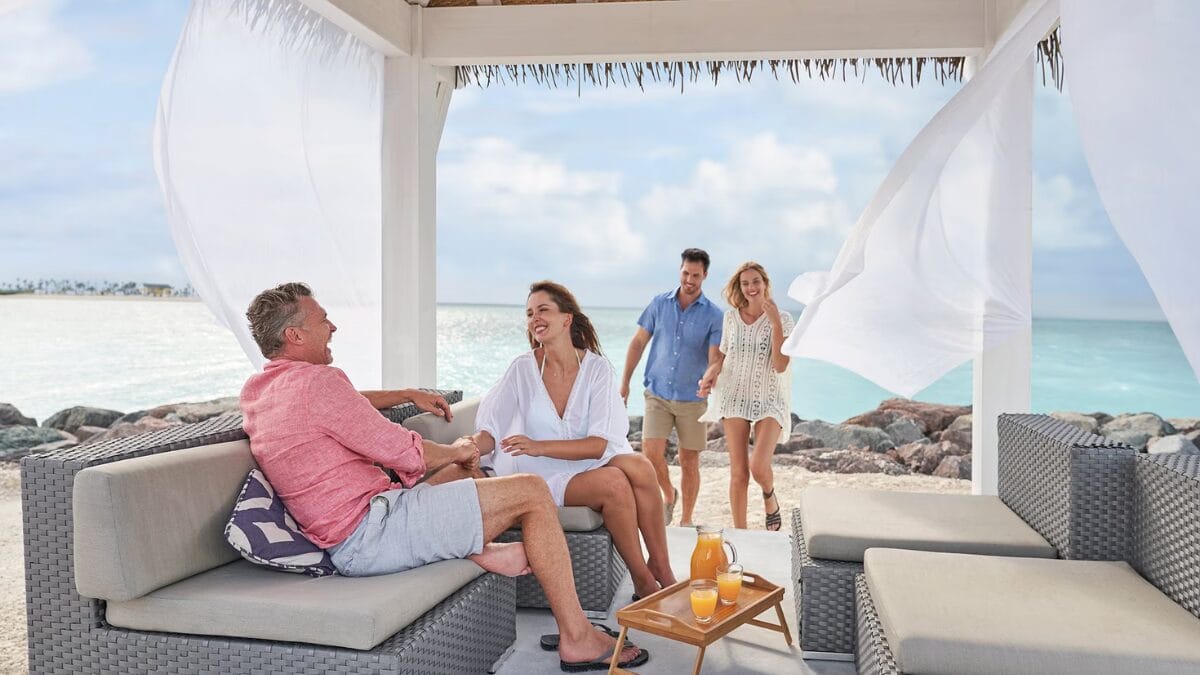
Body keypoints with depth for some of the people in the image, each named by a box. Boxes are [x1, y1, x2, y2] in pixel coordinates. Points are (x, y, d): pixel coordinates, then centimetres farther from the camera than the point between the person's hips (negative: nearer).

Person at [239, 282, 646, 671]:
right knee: (532, 493, -7)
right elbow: (402, 452, -15)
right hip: (372, 532, -11)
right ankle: (577, 639, -3)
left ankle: (477, 548, 5)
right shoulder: (316, 380, -17)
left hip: (344, 546, 11)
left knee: (455, 472, 32)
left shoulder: (258, 392, 15)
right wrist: (457, 451, 3)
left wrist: (408, 395, 29)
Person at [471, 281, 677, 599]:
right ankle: (643, 582, -13)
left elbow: (601, 444, -15)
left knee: (638, 464, -30)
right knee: (614, 482, -30)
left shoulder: (597, 368, -6)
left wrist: (540, 447, -29)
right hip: (547, 478, -1)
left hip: (592, 463, 2)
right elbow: (488, 432, -8)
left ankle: (662, 570, -15)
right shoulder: (522, 368, -5)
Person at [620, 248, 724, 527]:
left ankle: (686, 520, 23)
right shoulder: (659, 304, 3)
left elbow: (714, 357, -13)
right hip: (658, 393, 1)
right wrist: (625, 382, 3)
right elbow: (638, 343, 7)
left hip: (692, 398, -1)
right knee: (651, 452, -11)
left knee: (689, 461, 6)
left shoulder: (713, 315, -4)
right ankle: (669, 496, 19)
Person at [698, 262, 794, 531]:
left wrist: (775, 323, -20)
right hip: (735, 398, 3)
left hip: (770, 401, -3)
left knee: (759, 467, -19)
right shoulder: (731, 317, 5)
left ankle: (770, 498, 17)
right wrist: (712, 369, -4)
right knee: (738, 473, 2)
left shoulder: (782, 319, -5)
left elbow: (780, 366, -14)